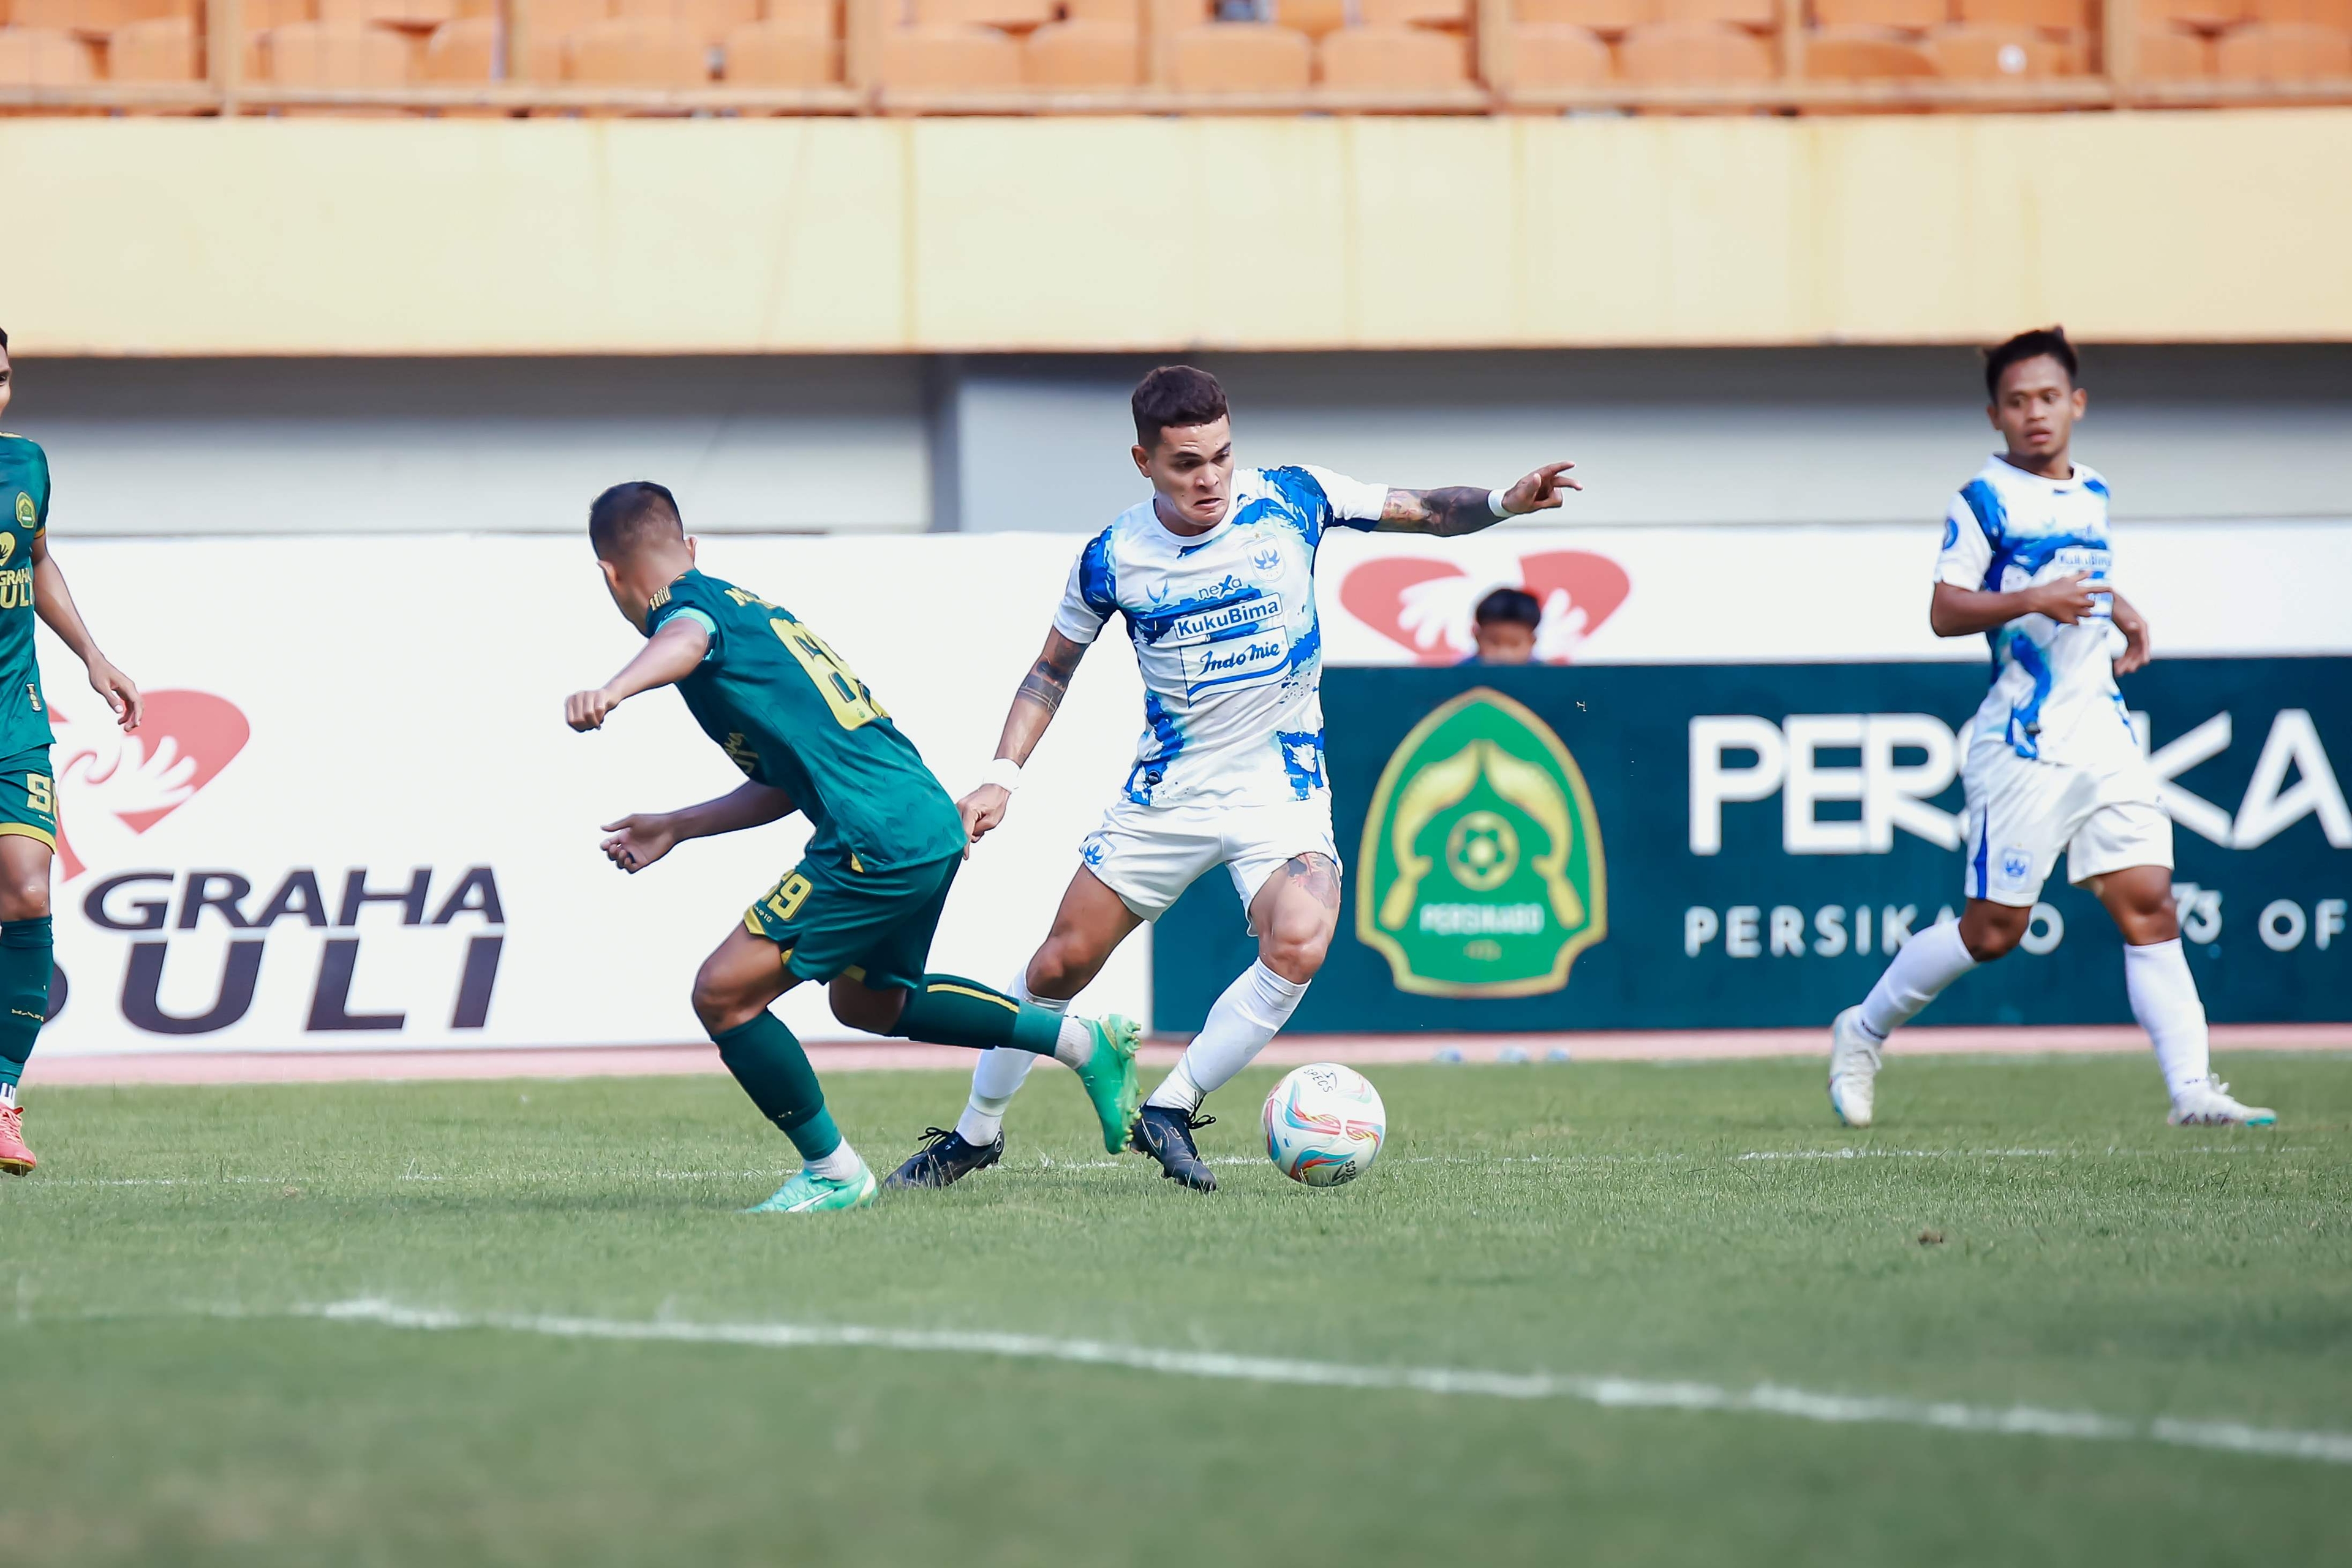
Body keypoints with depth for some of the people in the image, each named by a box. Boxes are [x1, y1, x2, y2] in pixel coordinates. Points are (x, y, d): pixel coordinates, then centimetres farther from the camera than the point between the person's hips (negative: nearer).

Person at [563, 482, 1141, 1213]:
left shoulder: (688, 602, -4)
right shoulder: (749, 608, 24)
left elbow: (685, 641, -33)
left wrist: (613, 689, -52)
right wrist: (675, 827, 34)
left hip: (877, 842, -10)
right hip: (931, 823, 10)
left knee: (723, 993, -5)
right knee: (868, 1003, 31)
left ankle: (833, 1173, 2)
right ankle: (1085, 1043, 33)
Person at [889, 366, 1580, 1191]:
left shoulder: (1291, 501, -8)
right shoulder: (1112, 557, -6)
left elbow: (1423, 511, 2)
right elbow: (1052, 668, 8)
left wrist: (1503, 502, -17)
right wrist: (1003, 775, -2)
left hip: (1281, 785, -1)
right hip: (1167, 791, 1)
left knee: (1296, 949, -26)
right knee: (1061, 964, 2)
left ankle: (1170, 1111, -10)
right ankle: (976, 1132, 23)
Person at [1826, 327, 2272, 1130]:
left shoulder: (2091, 495, 17)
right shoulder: (1984, 500, -4)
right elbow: (1945, 612, -11)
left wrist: (2119, 612, 18)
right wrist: (2032, 600, -24)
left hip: (2104, 735, 6)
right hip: (2024, 742, -6)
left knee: (2148, 904, -6)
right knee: (1994, 929, -2)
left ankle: (2192, 1089, -12)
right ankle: (1863, 1032, 17)